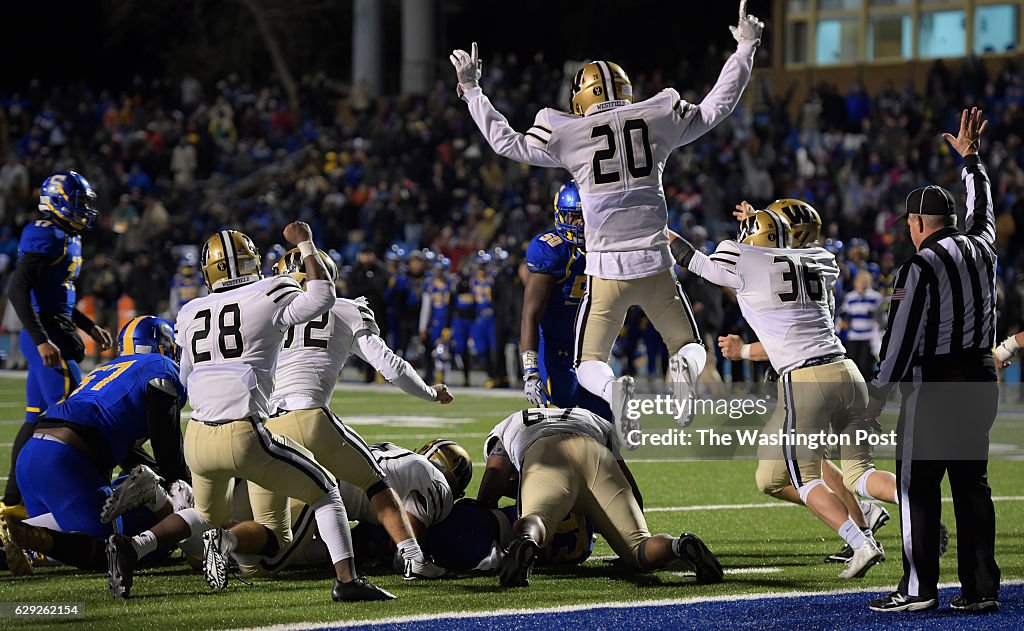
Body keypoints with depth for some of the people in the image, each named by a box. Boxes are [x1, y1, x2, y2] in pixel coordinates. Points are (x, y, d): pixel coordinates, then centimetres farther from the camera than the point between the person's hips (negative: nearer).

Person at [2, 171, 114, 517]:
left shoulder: (68, 239, 17)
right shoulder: (45, 237, -14)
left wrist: (89, 327, 27)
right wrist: (42, 341, -25)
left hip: (52, 335, 10)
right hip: (46, 336, -10)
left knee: (36, 420, 12)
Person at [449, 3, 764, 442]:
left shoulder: (569, 133, -1)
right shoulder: (657, 119, 4)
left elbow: (506, 142, 10)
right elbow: (717, 107, 16)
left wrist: (471, 90, 20)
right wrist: (745, 49, 28)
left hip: (607, 272, -1)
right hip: (656, 266, 1)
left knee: (589, 366, 12)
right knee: (690, 347, 19)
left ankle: (613, 389, -28)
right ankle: (684, 370, -22)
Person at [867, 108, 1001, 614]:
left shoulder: (922, 266, -12)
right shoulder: (981, 249, 7)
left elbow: (902, 334, -13)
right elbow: (982, 210, 30)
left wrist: (880, 391, -6)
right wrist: (971, 158, 43)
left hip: (933, 383, -7)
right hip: (980, 381, 7)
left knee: (918, 485, -2)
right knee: (972, 483, 9)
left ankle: (918, 588, -4)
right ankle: (981, 588, 7)